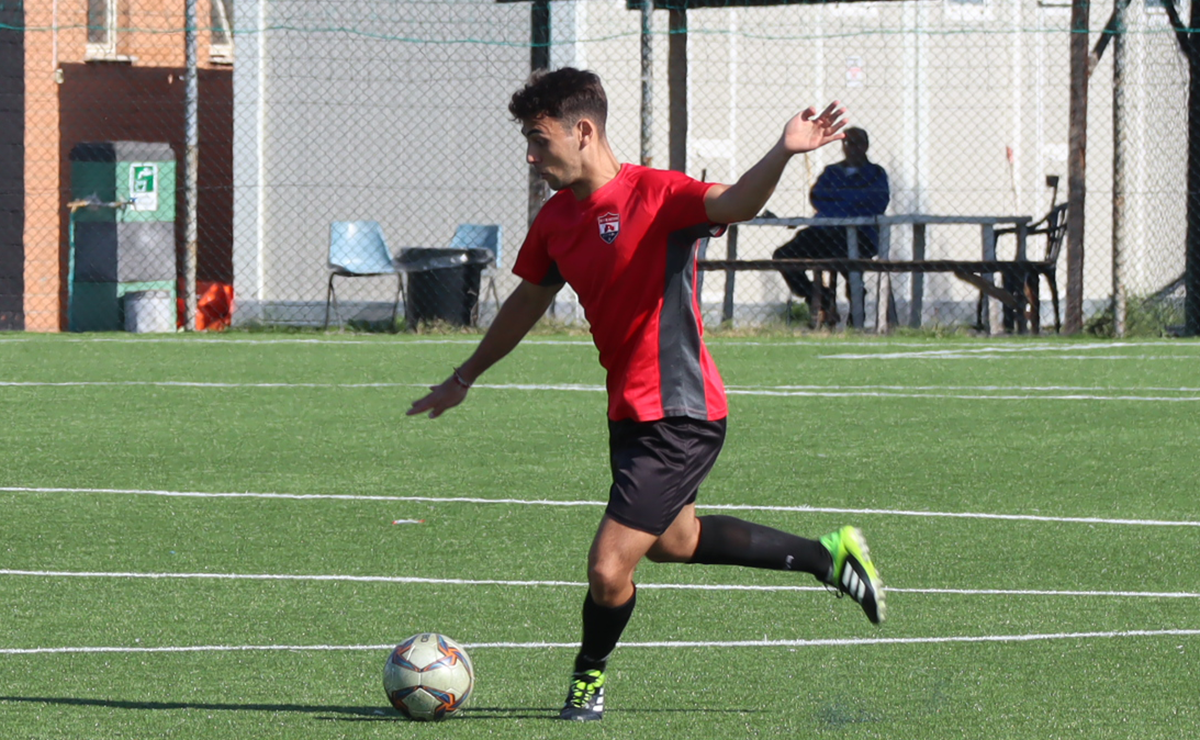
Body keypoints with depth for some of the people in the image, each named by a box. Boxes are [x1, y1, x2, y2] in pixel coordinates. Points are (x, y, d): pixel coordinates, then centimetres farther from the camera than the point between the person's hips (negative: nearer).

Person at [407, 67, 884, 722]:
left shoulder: (654, 195, -18)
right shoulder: (555, 219, 6)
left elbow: (734, 203, -36)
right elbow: (527, 301, 23)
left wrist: (782, 153, -55)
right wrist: (464, 378, 33)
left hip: (679, 416, -10)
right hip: (630, 414, 10)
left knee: (608, 569, -12)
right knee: (670, 541, 28)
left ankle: (590, 675, 18)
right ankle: (827, 555, 42)